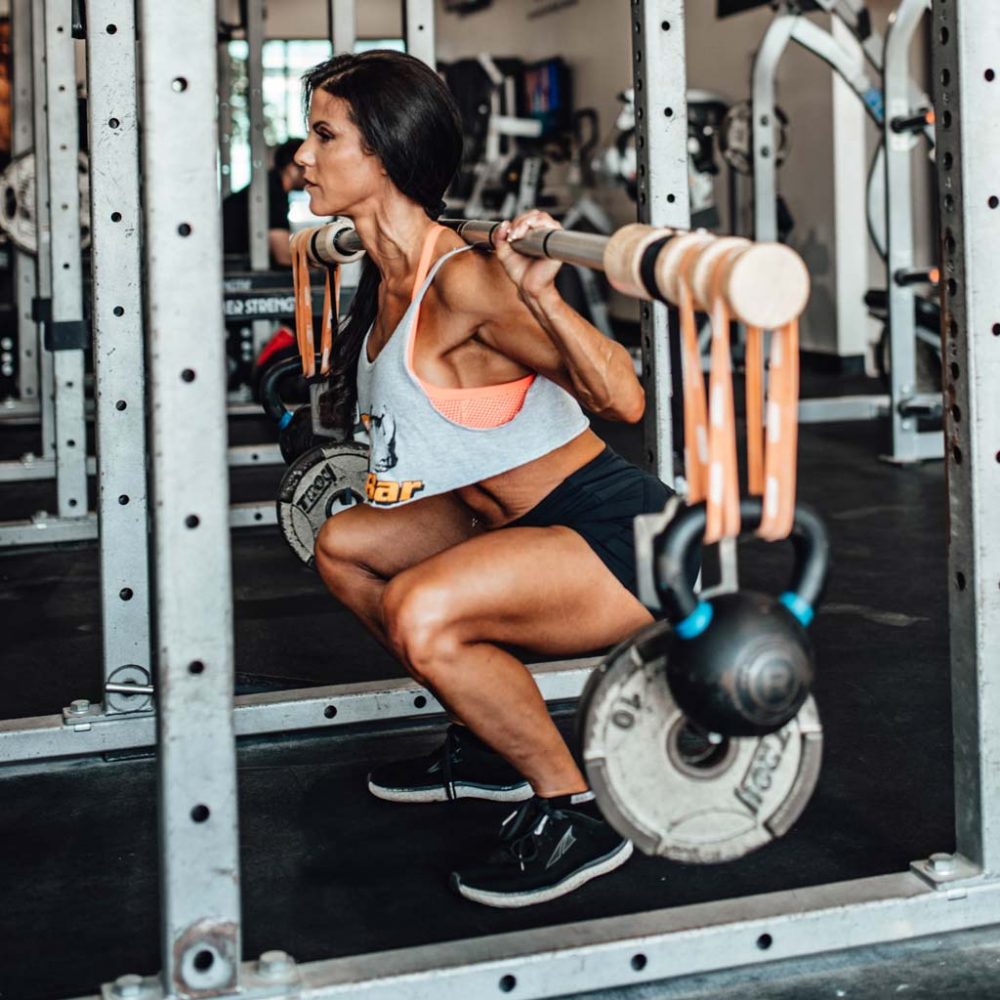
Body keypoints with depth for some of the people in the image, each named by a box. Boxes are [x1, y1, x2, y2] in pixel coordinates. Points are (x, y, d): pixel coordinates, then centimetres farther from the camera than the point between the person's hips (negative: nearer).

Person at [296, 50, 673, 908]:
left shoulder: (462, 282, -24)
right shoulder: (392, 275, 3)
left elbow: (622, 399, -27)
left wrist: (540, 294, -41)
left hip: (622, 537, -10)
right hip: (528, 517, 10)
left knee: (421, 611, -32)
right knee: (344, 546, 18)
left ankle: (575, 812, -10)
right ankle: (486, 745, 25)